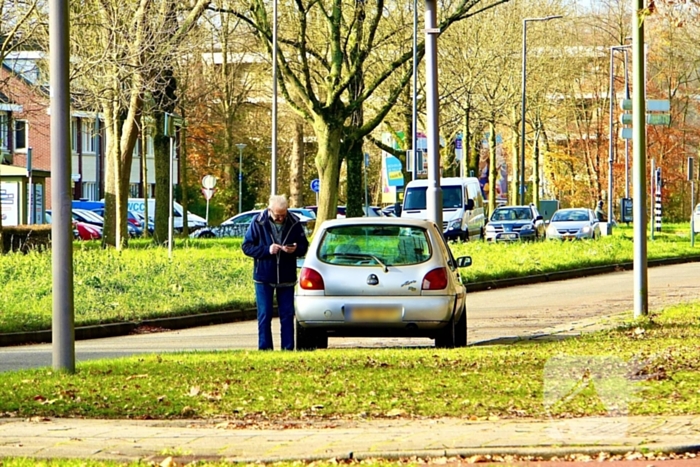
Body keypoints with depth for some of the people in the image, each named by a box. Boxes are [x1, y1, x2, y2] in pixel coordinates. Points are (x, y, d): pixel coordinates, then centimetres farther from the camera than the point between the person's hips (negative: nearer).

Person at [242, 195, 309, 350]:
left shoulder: (294, 223, -3)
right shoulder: (258, 222, -7)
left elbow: (304, 246, 6)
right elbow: (247, 246, -5)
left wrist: (295, 249, -18)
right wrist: (267, 250, -19)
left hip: (286, 277, 1)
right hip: (264, 277, -1)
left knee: (287, 314, 4)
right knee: (264, 315, 1)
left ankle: (288, 348, 8)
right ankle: (265, 348, 6)